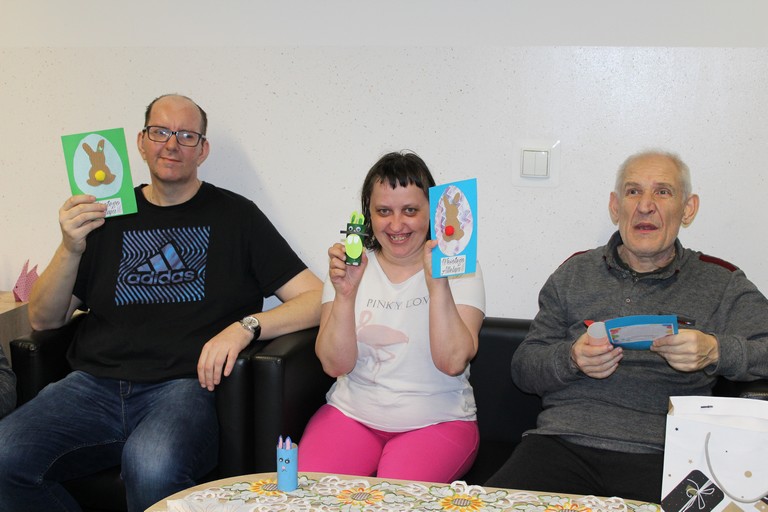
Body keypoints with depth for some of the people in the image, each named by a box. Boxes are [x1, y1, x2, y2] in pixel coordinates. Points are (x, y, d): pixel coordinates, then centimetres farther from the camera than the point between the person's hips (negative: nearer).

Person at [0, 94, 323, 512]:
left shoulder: (234, 215, 10)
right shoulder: (108, 215, 18)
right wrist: (71, 249, -1)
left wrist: (245, 327, -11)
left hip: (185, 386, -3)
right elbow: (43, 320, 17)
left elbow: (317, 299, 5)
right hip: (95, 385, 4)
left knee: (152, 466, -37)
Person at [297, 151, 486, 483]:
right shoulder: (350, 267, 4)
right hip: (352, 413, 2)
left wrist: (437, 283, -25)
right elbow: (335, 365, -6)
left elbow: (453, 362, -16)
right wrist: (345, 294, -21)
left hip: (436, 421, -1)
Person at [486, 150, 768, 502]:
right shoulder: (575, 272, 16)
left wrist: (715, 351, -18)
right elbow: (523, 368, 15)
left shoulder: (722, 284, 11)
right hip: (563, 443, 1)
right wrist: (571, 358, -6)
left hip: (661, 457, -1)